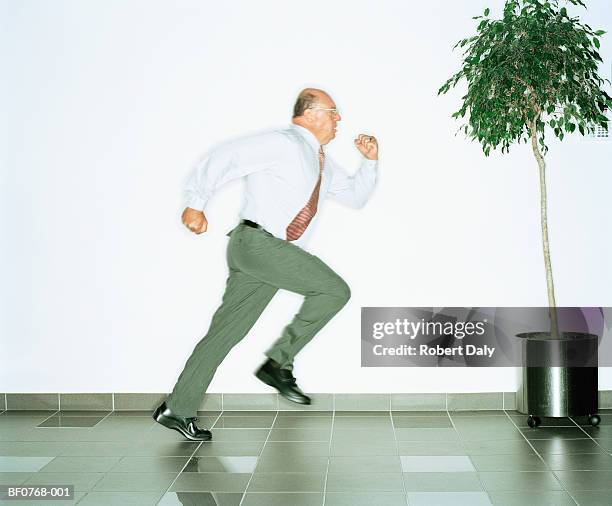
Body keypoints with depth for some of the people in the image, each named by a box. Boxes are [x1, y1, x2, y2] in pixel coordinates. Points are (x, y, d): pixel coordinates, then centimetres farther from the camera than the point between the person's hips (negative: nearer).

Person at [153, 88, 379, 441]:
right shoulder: (283, 144, -7)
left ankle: (178, 410, 10)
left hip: (277, 254, 9)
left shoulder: (323, 164, 22)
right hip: (257, 241, -9)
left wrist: (371, 160, 15)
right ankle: (279, 363, -6)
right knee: (335, 290, -13)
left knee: (226, 333, 6)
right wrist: (197, 204, -16)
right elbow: (225, 158, -12)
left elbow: (356, 196, 30)